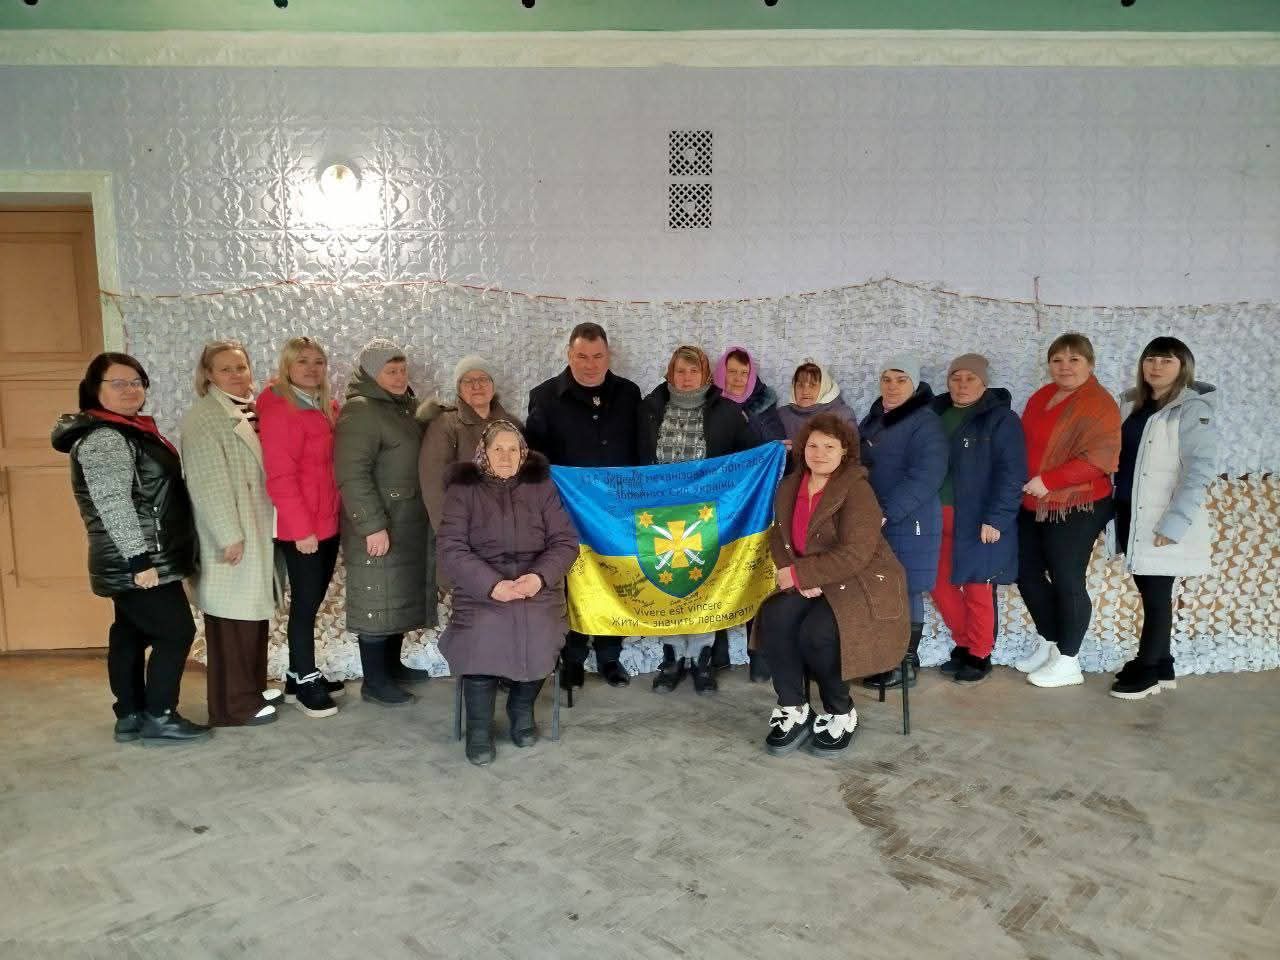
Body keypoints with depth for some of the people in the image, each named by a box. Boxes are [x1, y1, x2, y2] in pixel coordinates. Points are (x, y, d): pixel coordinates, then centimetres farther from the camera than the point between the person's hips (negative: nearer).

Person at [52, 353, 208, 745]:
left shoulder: (129, 431, 14)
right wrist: (140, 558, -27)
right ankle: (158, 717, 4)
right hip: (136, 563, -10)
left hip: (129, 564, 10)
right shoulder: (103, 438, -17)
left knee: (130, 635, 13)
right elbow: (113, 505, -24)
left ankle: (130, 716, 22)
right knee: (176, 631, -5)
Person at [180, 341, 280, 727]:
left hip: (259, 529, 8)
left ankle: (252, 689, 28)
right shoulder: (203, 418, -12)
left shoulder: (253, 410, 12)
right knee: (232, 619, -2)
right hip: (231, 534, -8)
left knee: (255, 612, 15)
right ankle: (233, 705, 8)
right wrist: (230, 536, -21)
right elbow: (208, 482, -18)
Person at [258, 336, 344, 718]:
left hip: (329, 521, 8)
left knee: (314, 600, 14)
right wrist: (301, 528, -18)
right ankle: (304, 681, 13)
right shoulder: (279, 410, -12)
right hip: (300, 527, -7)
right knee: (305, 601, 1)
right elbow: (280, 476, -17)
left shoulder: (328, 408, 12)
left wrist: (334, 517, 8)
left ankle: (301, 675, 26)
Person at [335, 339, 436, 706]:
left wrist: (427, 515, 18)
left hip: (410, 522, 9)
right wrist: (373, 526, -25)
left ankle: (393, 665, 31)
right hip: (380, 524, -9)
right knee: (378, 600, -1)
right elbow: (352, 475, -23)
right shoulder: (360, 411, -17)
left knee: (401, 595, 17)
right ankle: (374, 682, 9)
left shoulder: (404, 404, 12)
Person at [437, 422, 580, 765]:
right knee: (484, 634, -30)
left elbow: (566, 541, 5)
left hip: (537, 583, 1)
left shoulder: (541, 486, 11)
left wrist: (540, 576, -15)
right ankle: (479, 725, -9)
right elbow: (452, 550, -5)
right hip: (482, 586, -1)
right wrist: (492, 585, -20)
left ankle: (522, 708, 2)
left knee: (539, 632, -28)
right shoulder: (463, 489, 5)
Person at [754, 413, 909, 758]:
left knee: (816, 632, -30)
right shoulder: (789, 486, 7)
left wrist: (799, 573, -21)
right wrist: (797, 576, -13)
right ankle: (793, 710, -8)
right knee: (774, 618, -23)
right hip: (812, 584, 6)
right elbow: (778, 536, 7)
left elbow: (856, 554, -23)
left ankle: (841, 714, -3)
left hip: (864, 582, -6)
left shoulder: (856, 489, -15)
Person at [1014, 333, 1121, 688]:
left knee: (1067, 581, 0)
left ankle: (1068, 662, 14)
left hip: (1075, 507, -8)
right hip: (1032, 505, 8)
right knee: (1028, 574, 14)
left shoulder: (1099, 404, -12)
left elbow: (1101, 457, -21)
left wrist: (1048, 481, -24)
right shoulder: (1043, 395, 12)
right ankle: (1049, 643, 32)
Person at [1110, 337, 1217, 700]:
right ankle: (1161, 666, 24)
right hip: (1130, 513, 6)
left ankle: (1147, 670, 13)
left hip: (1163, 521, -6)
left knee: (1156, 594, 1)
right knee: (1149, 592, 12)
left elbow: (1199, 470, -15)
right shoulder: (1132, 403, 12)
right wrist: (1114, 507, 7)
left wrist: (1174, 522, -21)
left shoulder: (1194, 410, -8)